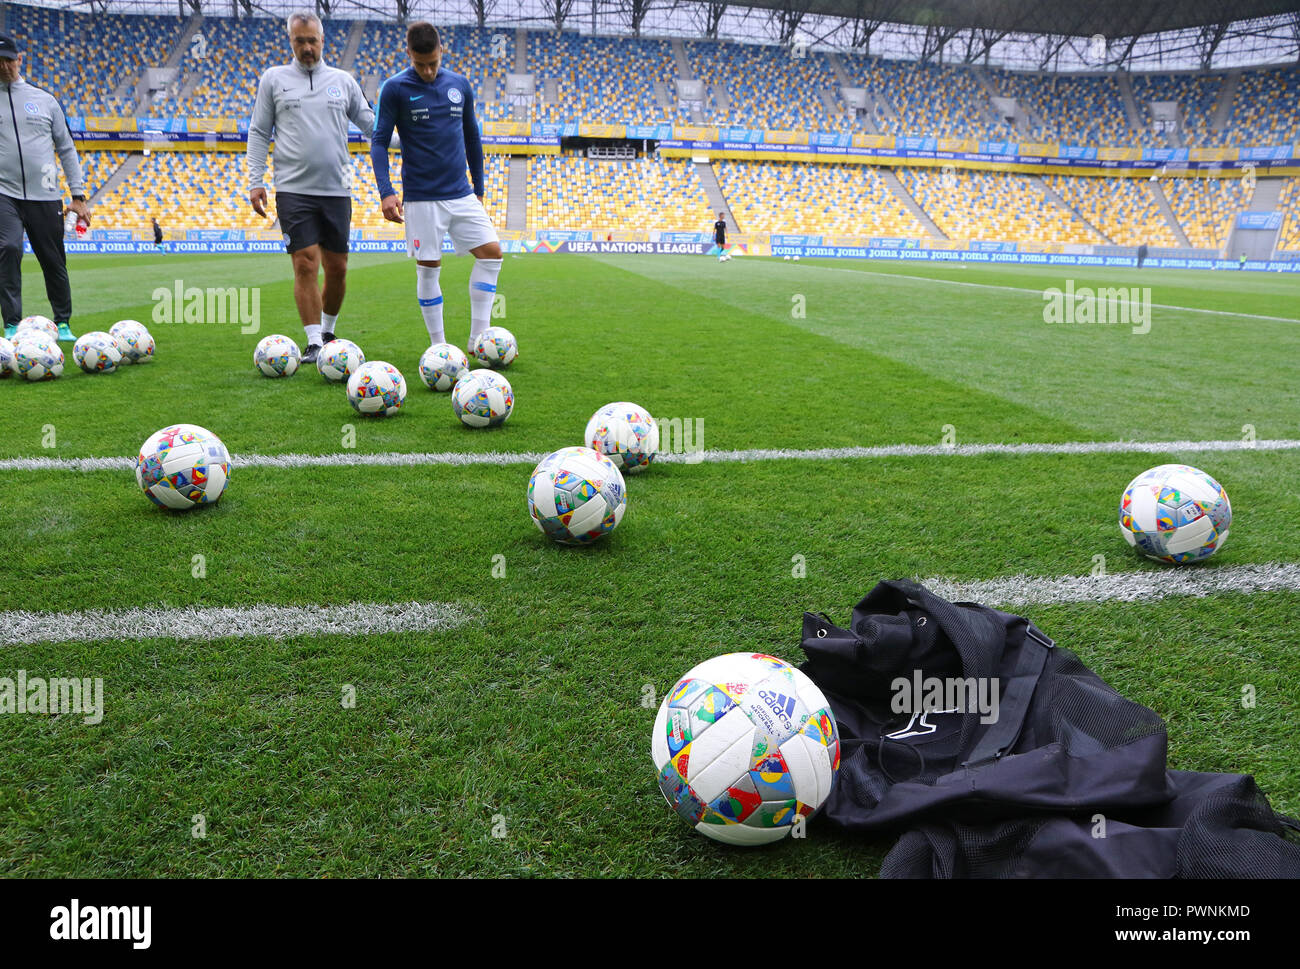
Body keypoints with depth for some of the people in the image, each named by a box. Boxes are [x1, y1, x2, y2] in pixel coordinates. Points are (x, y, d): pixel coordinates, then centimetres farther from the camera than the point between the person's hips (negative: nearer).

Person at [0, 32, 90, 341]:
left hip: (46, 197, 1)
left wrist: (78, 195, 7)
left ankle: (63, 324, 20)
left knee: (54, 261, 4)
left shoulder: (44, 99, 12)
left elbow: (66, 149, 13)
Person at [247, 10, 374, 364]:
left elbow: (371, 125, 14)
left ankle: (328, 332, 24)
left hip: (337, 189, 2)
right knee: (305, 265, -9)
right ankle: (314, 343, -5)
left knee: (337, 267, 4)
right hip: (293, 189, -2)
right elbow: (258, 133, 9)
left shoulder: (343, 81, 12)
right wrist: (255, 181, 1)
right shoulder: (273, 79, 9)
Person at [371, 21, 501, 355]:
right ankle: (438, 347, 11)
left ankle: (477, 339, -1)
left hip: (462, 195, 4)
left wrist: (478, 189, 17)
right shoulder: (395, 88, -3)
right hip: (421, 198, -4)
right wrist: (385, 191, -17)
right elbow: (379, 141, -4)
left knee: (491, 253, -7)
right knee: (428, 268, -1)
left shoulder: (460, 85, 8)